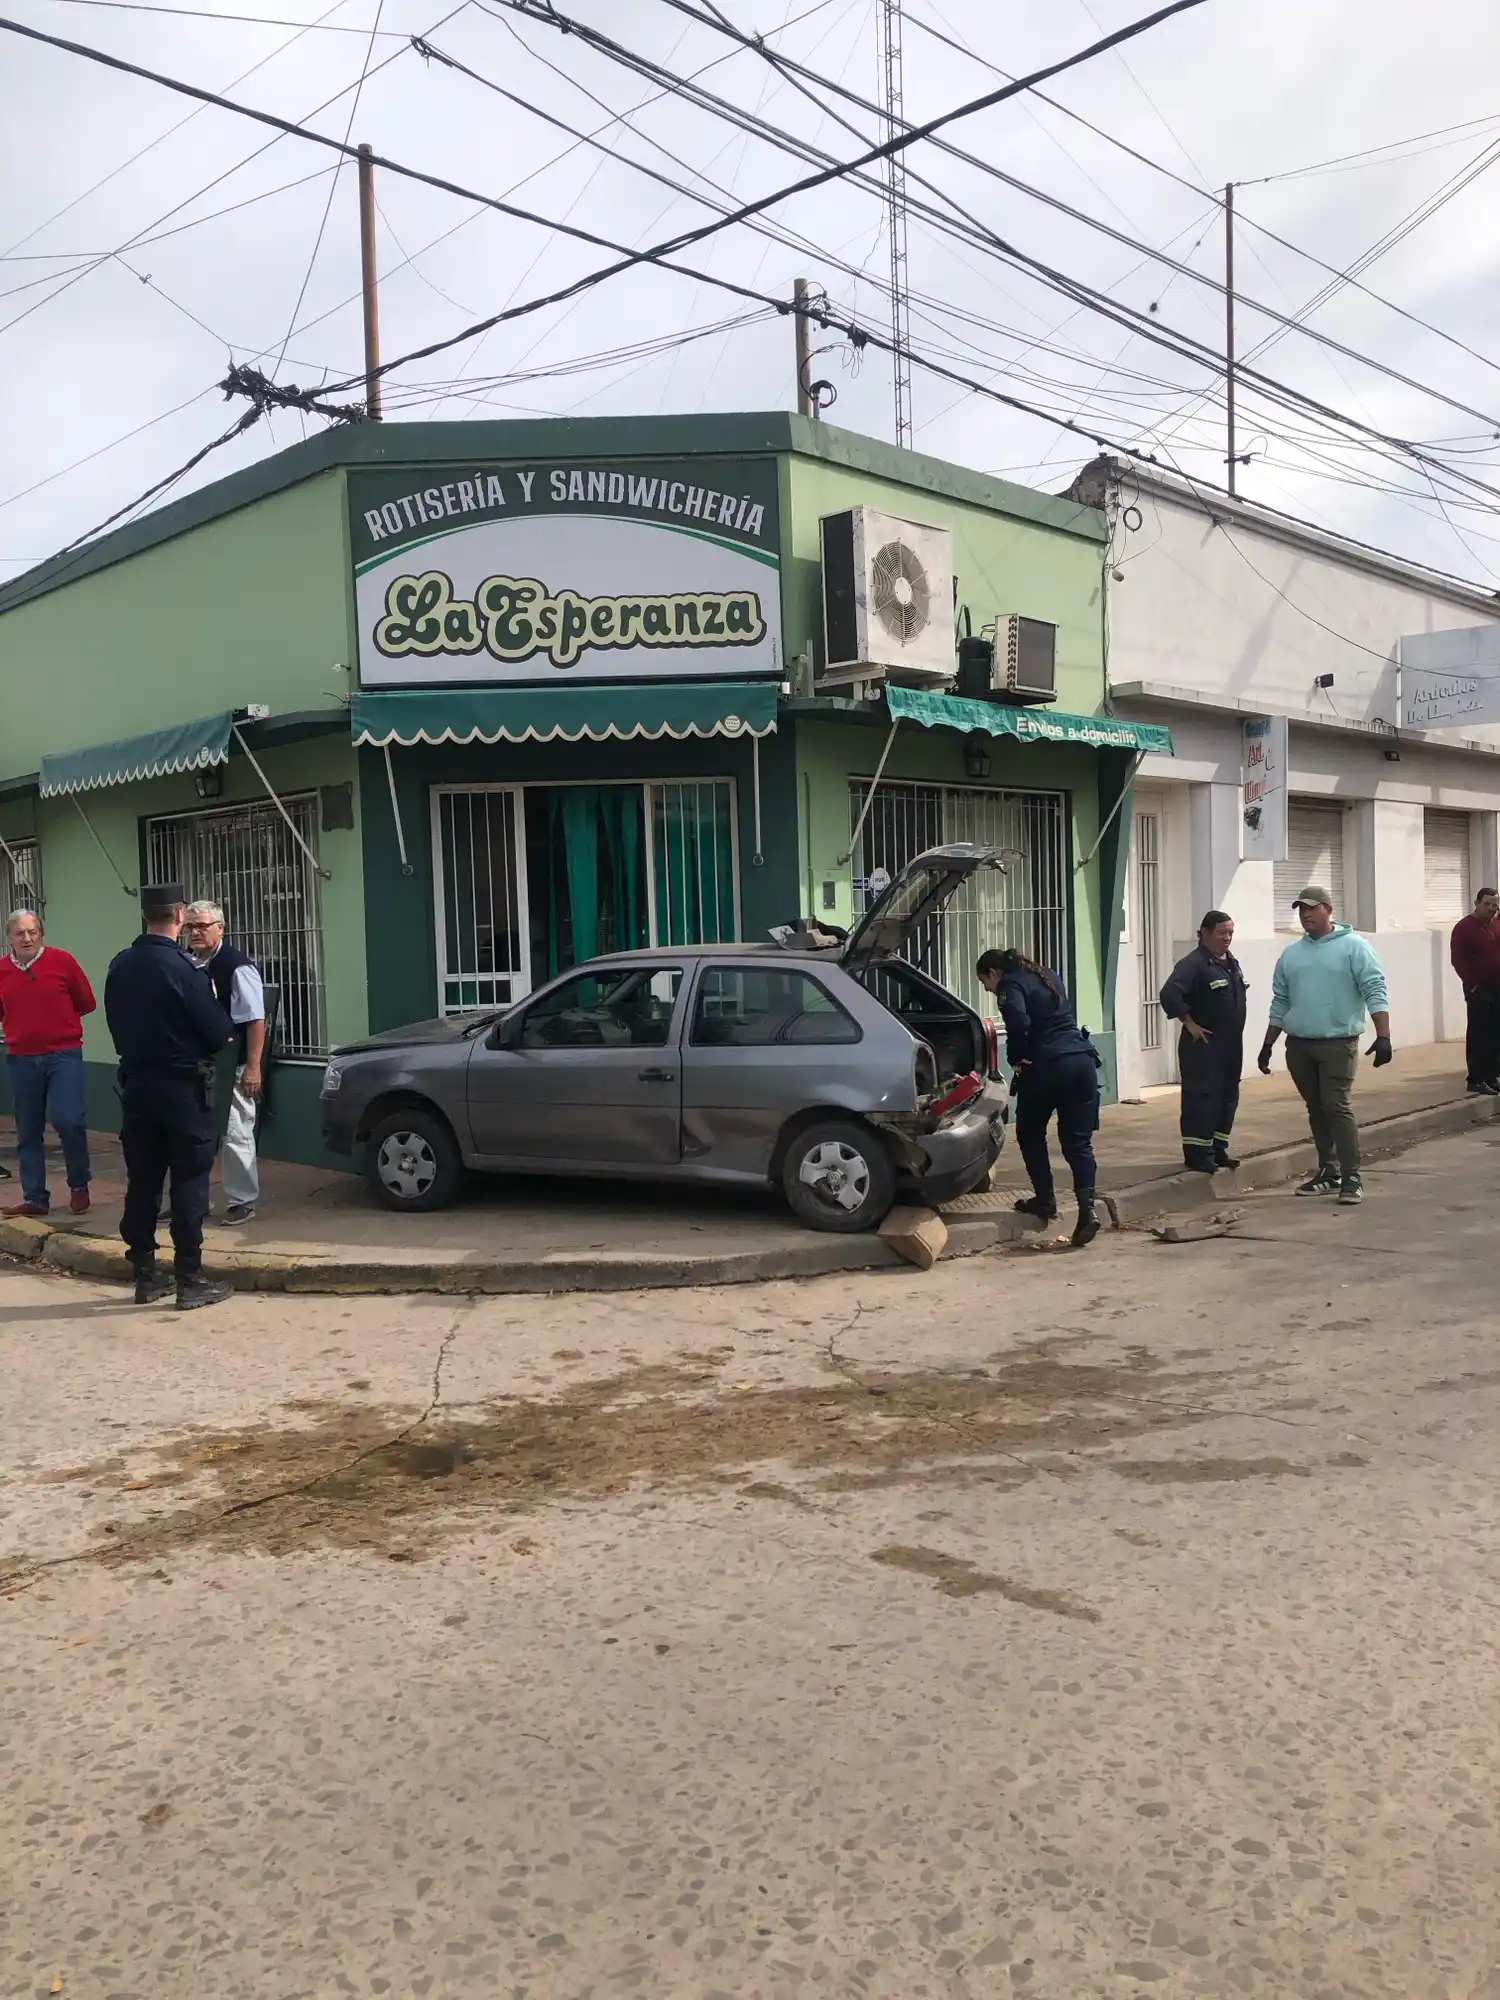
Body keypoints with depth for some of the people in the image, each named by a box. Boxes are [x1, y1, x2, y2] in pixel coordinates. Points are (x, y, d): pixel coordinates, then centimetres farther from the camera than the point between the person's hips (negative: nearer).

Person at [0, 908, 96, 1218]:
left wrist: (58, 1017, 8)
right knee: (28, 1132, 7)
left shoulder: (61, 960, -6)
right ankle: (35, 1198, 18)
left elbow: (87, 1003, 3)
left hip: (64, 1054, -3)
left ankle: (79, 1185, 7)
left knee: (67, 1119, -15)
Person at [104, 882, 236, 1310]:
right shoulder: (181, 967, -17)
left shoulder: (119, 965, 2)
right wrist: (223, 1034, 9)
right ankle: (190, 1280, 2)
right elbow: (218, 1032, -13)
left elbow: (116, 1023, 10)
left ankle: (145, 1275, 17)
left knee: (142, 1180, 11)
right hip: (182, 1084, -6)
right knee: (189, 1181, 0)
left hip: (136, 1082, 6)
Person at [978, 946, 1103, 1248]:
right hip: (1082, 1060, 7)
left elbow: (1018, 1022, -21)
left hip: (1047, 1065, -7)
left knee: (1030, 1133, 17)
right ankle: (1087, 1208, -12)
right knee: (1078, 1141, 4)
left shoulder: (1010, 984, -2)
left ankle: (1045, 1200, 20)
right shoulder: (1047, 977, 23)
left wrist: (1016, 1059, -6)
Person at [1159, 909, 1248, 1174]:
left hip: (1232, 1044, 9)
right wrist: (1190, 1023, -21)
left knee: (1228, 1097, 12)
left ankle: (1218, 1148, 21)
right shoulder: (1193, 964, -16)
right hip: (1204, 1045, -9)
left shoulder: (1232, 963, 13)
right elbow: (1170, 995, -28)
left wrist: (1236, 1030, 16)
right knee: (1201, 1098, -6)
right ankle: (1197, 1152, -1)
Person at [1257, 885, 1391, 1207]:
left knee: (1337, 1107, -12)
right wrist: (1267, 1045, 16)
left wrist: (1383, 1036, -19)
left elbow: (1374, 992, -9)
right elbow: (1280, 1003, 17)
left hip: (1338, 1043, -5)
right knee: (1316, 1109, 10)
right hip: (1298, 1045, 5)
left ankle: (1352, 1177, -7)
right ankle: (1328, 1172, 20)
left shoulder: (1354, 946, -3)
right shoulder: (1291, 954, 12)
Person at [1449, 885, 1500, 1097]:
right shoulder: (1464, 927, -7)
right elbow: (1457, 960, -10)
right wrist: (1472, 984, -14)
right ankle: (1476, 1079, -3)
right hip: (1478, 988, -6)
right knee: (1478, 1035, -5)